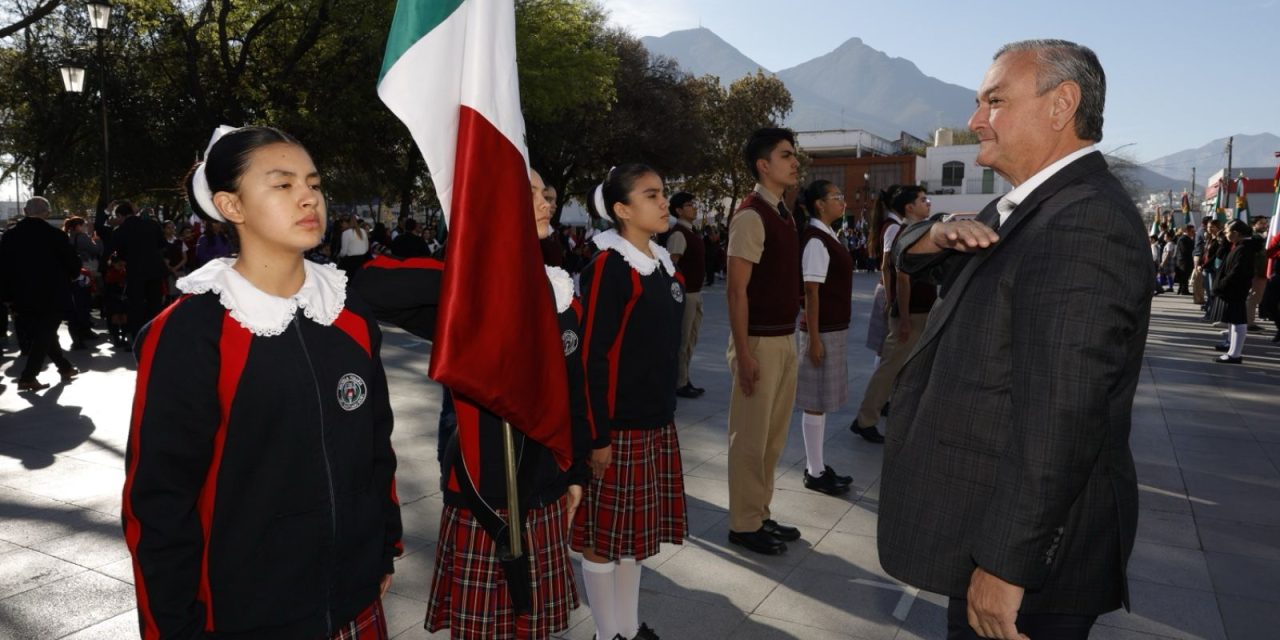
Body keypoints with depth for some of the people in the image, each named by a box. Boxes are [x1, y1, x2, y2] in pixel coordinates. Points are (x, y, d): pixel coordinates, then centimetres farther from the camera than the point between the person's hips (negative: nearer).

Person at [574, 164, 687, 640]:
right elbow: (590, 357, -17)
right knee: (603, 535, 7)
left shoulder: (662, 264, 10)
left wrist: (667, 411, 17)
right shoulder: (608, 267, -15)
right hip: (617, 425, -8)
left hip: (656, 420, 8)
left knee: (636, 529, 18)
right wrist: (597, 436, -17)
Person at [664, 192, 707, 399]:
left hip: (695, 292, 10)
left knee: (691, 339, 16)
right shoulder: (678, 234, -17)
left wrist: (698, 291, 20)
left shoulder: (691, 232, 14)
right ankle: (679, 384, 7)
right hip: (685, 293, -10)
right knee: (682, 339, -2)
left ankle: (685, 380, 27)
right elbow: (671, 266, -23)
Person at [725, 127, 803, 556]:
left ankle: (761, 514, 31)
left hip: (785, 338, 9)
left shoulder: (783, 214, 13)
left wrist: (791, 334, 13)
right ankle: (744, 524, 17)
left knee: (774, 435, 17)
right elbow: (736, 289, -18)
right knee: (751, 437, 3)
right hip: (760, 341, -9)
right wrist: (743, 353, -21)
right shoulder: (751, 216, -15)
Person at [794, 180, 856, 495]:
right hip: (823, 330, -9)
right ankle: (815, 473, 10)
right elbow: (811, 291, -19)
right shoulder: (815, 239, -16)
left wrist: (835, 332, 18)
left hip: (835, 327, 9)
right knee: (816, 401, 0)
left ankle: (817, 466, 25)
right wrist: (814, 338, -20)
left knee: (823, 400, 15)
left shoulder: (828, 236, 12)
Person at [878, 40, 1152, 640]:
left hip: (1026, 543, -9)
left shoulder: (1083, 223, -23)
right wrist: (943, 233, -7)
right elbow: (907, 253, 16)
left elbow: (1062, 415, -29)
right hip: (991, 511, 9)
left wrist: (1007, 564, -25)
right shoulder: (1026, 207, 9)